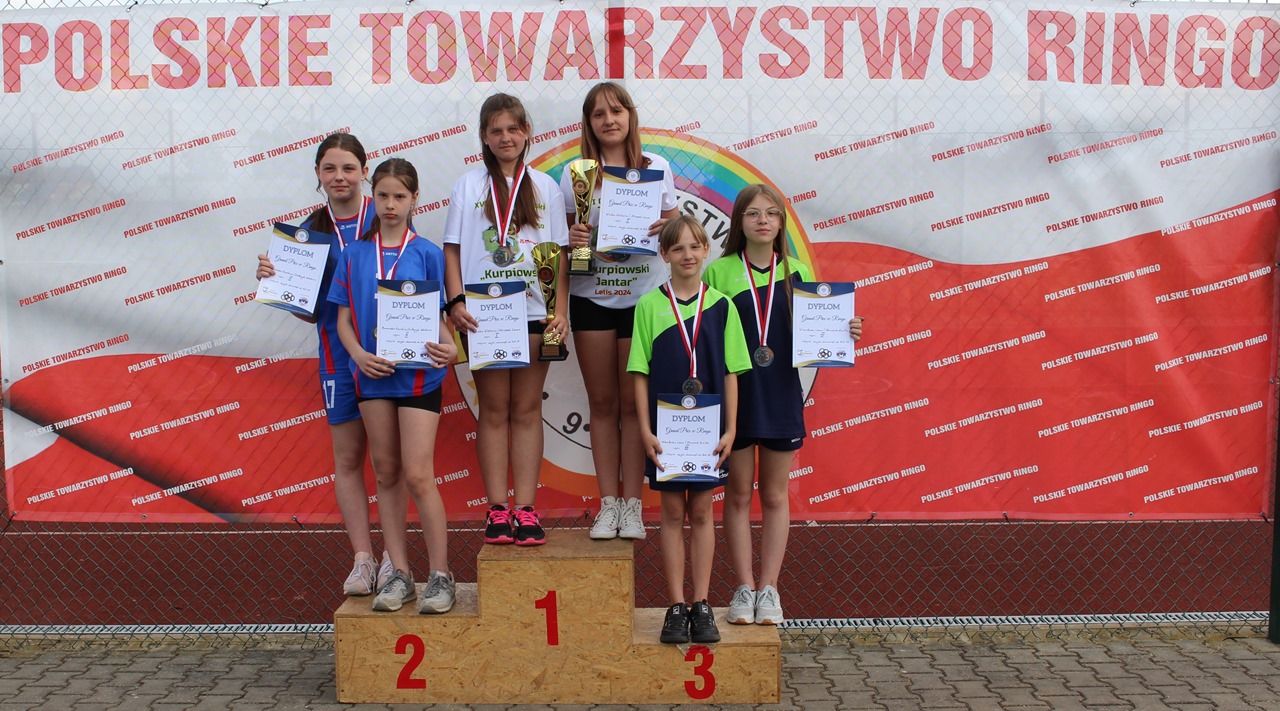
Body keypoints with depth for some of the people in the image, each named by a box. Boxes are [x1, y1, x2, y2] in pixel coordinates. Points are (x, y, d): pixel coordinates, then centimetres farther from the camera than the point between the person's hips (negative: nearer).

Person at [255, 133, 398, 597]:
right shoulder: (309, 231, 5)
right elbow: (310, 310, 9)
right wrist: (275, 281, -6)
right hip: (340, 354, 2)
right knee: (348, 458, 5)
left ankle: (394, 556, 13)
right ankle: (362, 560, 12)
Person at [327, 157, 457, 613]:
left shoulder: (427, 254, 1)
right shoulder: (353, 254, 7)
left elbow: (437, 315, 2)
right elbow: (343, 319, 6)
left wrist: (446, 346, -19)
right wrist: (359, 354, -12)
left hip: (418, 374, -3)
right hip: (372, 373, 3)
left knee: (417, 476, -6)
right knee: (386, 474, 9)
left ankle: (440, 576, 4)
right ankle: (400, 574, 18)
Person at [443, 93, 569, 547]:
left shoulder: (545, 187, 9)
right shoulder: (468, 186, 8)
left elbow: (559, 254, 7)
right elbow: (452, 250, 4)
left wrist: (560, 309, -3)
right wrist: (456, 301, -9)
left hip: (533, 311, 1)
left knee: (527, 408, 3)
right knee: (494, 409, 3)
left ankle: (525, 509, 5)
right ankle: (497, 510, 7)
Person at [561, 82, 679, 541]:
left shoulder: (656, 168, 5)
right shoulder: (575, 174, 5)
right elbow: (564, 232, 8)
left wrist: (667, 226, -14)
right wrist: (571, 239, -15)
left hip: (643, 295, -1)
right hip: (591, 297, 1)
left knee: (634, 401, 2)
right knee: (602, 402, 5)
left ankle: (632, 505, 9)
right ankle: (607, 505, 13)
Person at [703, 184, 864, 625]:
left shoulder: (796, 274, 4)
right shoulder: (718, 272, -2)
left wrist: (844, 334, -12)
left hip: (781, 394, 2)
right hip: (733, 392, -1)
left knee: (774, 495, 9)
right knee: (739, 494, 6)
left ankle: (769, 588, 17)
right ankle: (744, 588, 15)